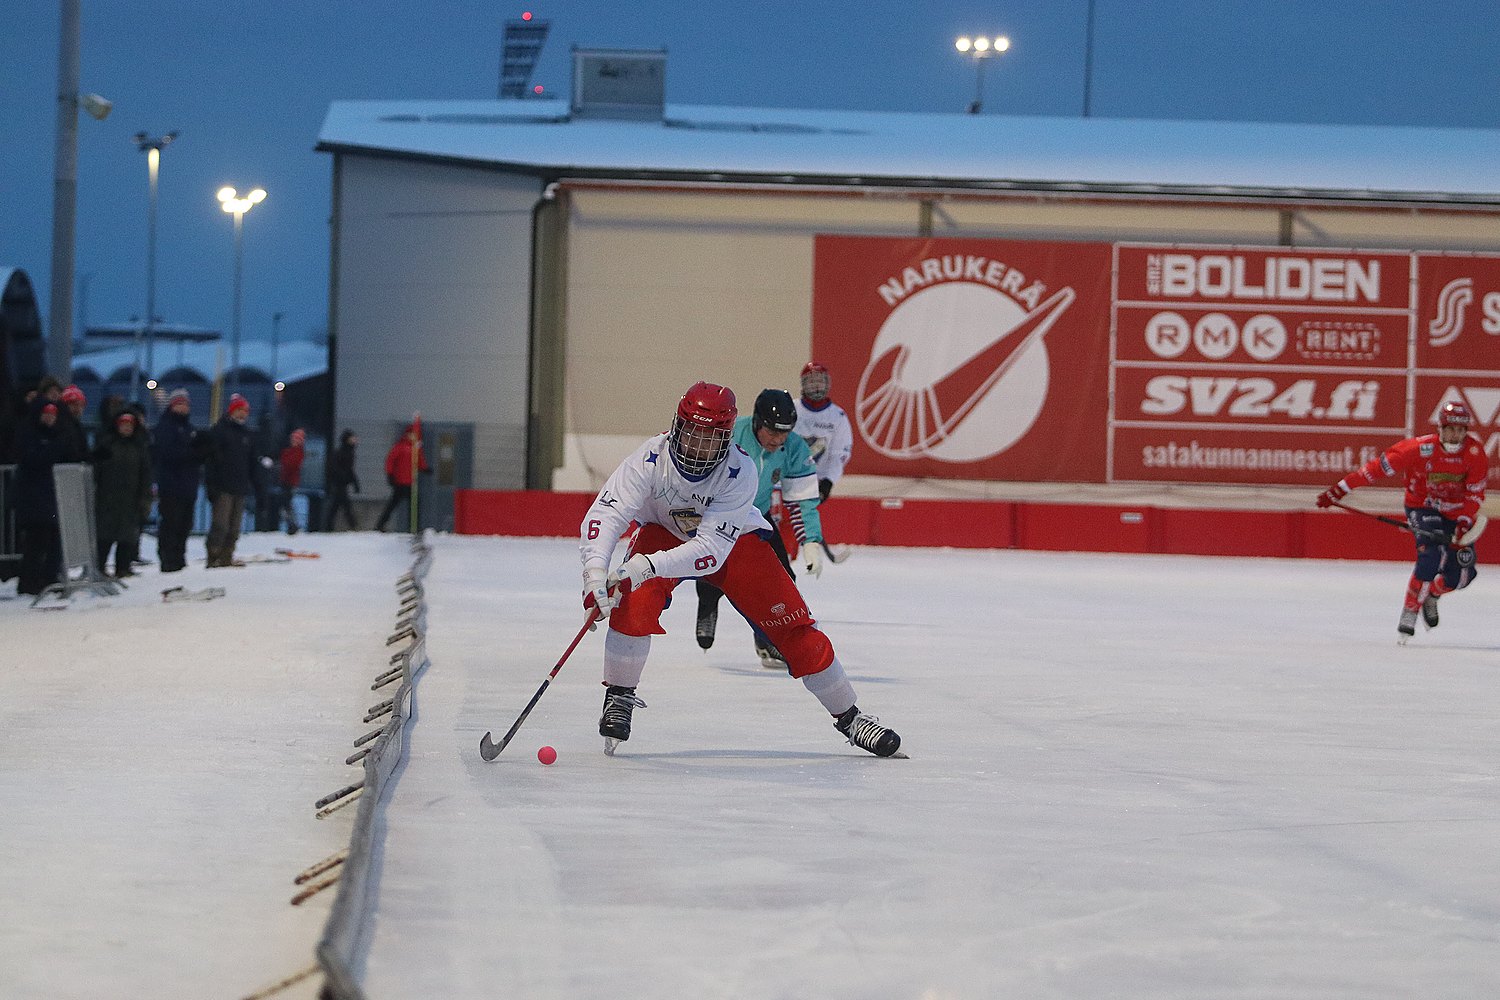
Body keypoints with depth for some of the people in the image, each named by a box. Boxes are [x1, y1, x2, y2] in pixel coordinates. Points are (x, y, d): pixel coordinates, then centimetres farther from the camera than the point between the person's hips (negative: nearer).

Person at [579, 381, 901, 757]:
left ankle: (848, 716, 8)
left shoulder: (740, 472, -33)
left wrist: (648, 565, -52)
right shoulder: (651, 459, -30)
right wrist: (595, 572, -53)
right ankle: (618, 697, -9)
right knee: (634, 602, -29)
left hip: (735, 540, 0)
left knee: (793, 625, -6)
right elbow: (603, 515, -36)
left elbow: (711, 550, -39)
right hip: (663, 532, 0)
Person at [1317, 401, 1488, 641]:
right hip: (1422, 506, -4)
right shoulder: (1420, 448, -26)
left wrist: (1464, 524, -25)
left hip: (1457, 512, 4)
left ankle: (1431, 594, 29)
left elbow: (1475, 494, -10)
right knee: (1432, 555, -29)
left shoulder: (1475, 451, -17)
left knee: (1463, 572, -4)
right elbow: (1379, 468, -22)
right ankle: (1409, 613, -18)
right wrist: (1340, 489, -22)